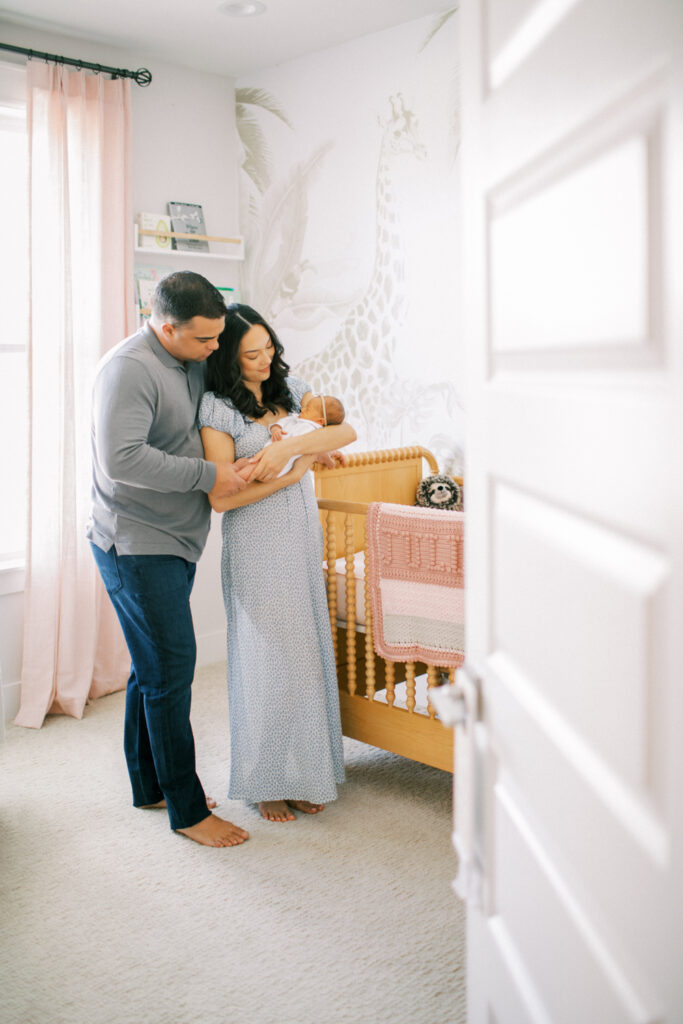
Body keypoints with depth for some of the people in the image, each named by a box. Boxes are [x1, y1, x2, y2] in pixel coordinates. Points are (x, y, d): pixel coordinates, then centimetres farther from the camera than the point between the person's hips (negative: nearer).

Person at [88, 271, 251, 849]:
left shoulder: (194, 363, 10)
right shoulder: (129, 369, -18)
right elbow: (122, 459, -29)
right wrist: (208, 474, -25)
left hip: (175, 542, 9)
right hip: (137, 546, -9)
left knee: (154, 667, 17)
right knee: (170, 670, -5)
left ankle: (150, 786, 30)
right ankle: (187, 809, 7)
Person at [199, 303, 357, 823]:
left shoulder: (289, 387, 7)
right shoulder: (218, 408, -10)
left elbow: (346, 431, -5)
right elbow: (222, 497, -16)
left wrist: (288, 446, -20)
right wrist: (292, 473, -14)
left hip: (304, 536, 6)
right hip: (256, 546, -5)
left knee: (307, 651, 10)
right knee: (267, 657, 1)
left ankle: (304, 772, 23)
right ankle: (266, 781, 18)